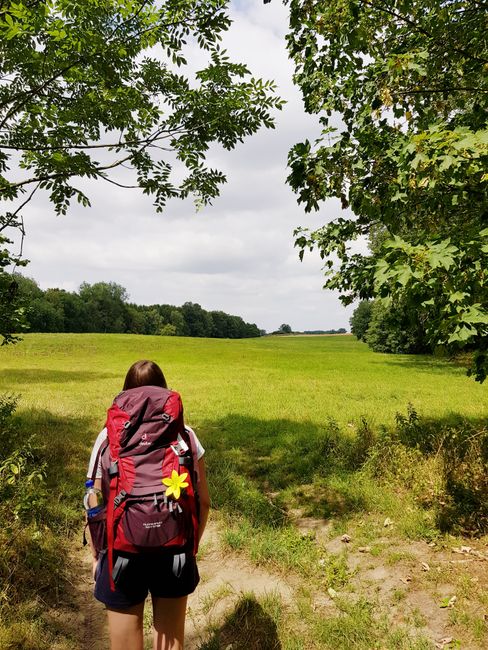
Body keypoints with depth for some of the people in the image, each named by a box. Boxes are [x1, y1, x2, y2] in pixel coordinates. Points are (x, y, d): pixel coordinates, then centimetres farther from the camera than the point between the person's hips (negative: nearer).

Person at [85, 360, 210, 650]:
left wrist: (96, 556, 9)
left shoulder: (109, 438, -10)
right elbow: (203, 501, -1)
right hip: (174, 551, 1)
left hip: (123, 553, -1)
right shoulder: (185, 435, -6)